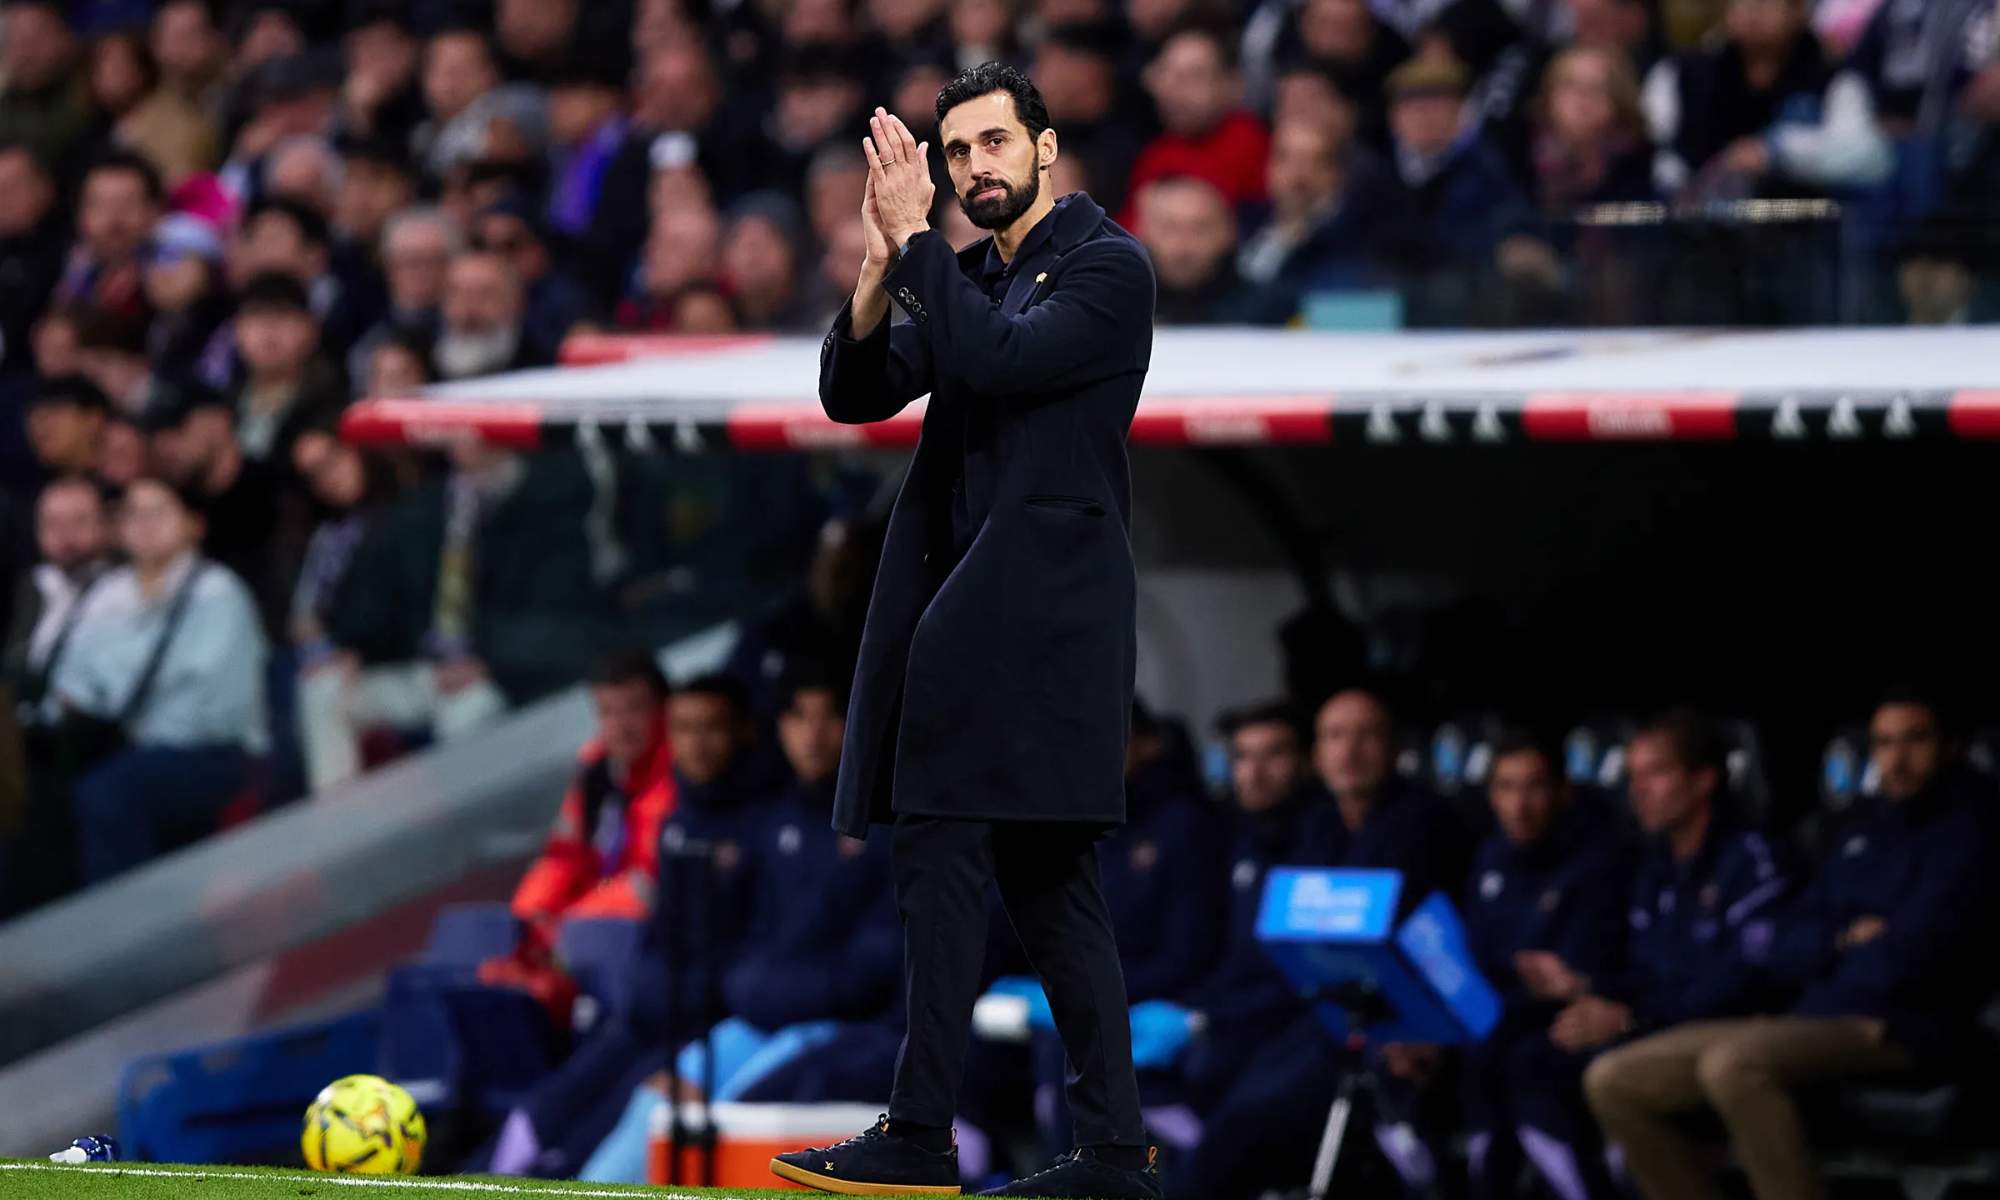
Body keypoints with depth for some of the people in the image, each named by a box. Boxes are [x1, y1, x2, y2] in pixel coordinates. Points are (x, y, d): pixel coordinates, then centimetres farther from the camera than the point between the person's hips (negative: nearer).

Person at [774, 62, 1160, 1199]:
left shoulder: (1109, 269, -5)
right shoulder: (968, 279, 19)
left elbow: (996, 360, -20)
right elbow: (855, 392, 9)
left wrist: (917, 238, -16)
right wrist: (885, 259, -5)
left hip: (1035, 612, -9)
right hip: (973, 612, 9)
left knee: (944, 848, -13)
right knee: (1052, 880, 6)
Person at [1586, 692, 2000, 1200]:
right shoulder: (1865, 833, 22)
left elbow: (1909, 954, -14)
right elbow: (1786, 949, 18)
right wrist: (1843, 942, -4)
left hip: (1900, 1030, -9)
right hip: (1816, 1022, 9)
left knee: (1731, 1064, -37)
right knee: (1613, 1081, -2)